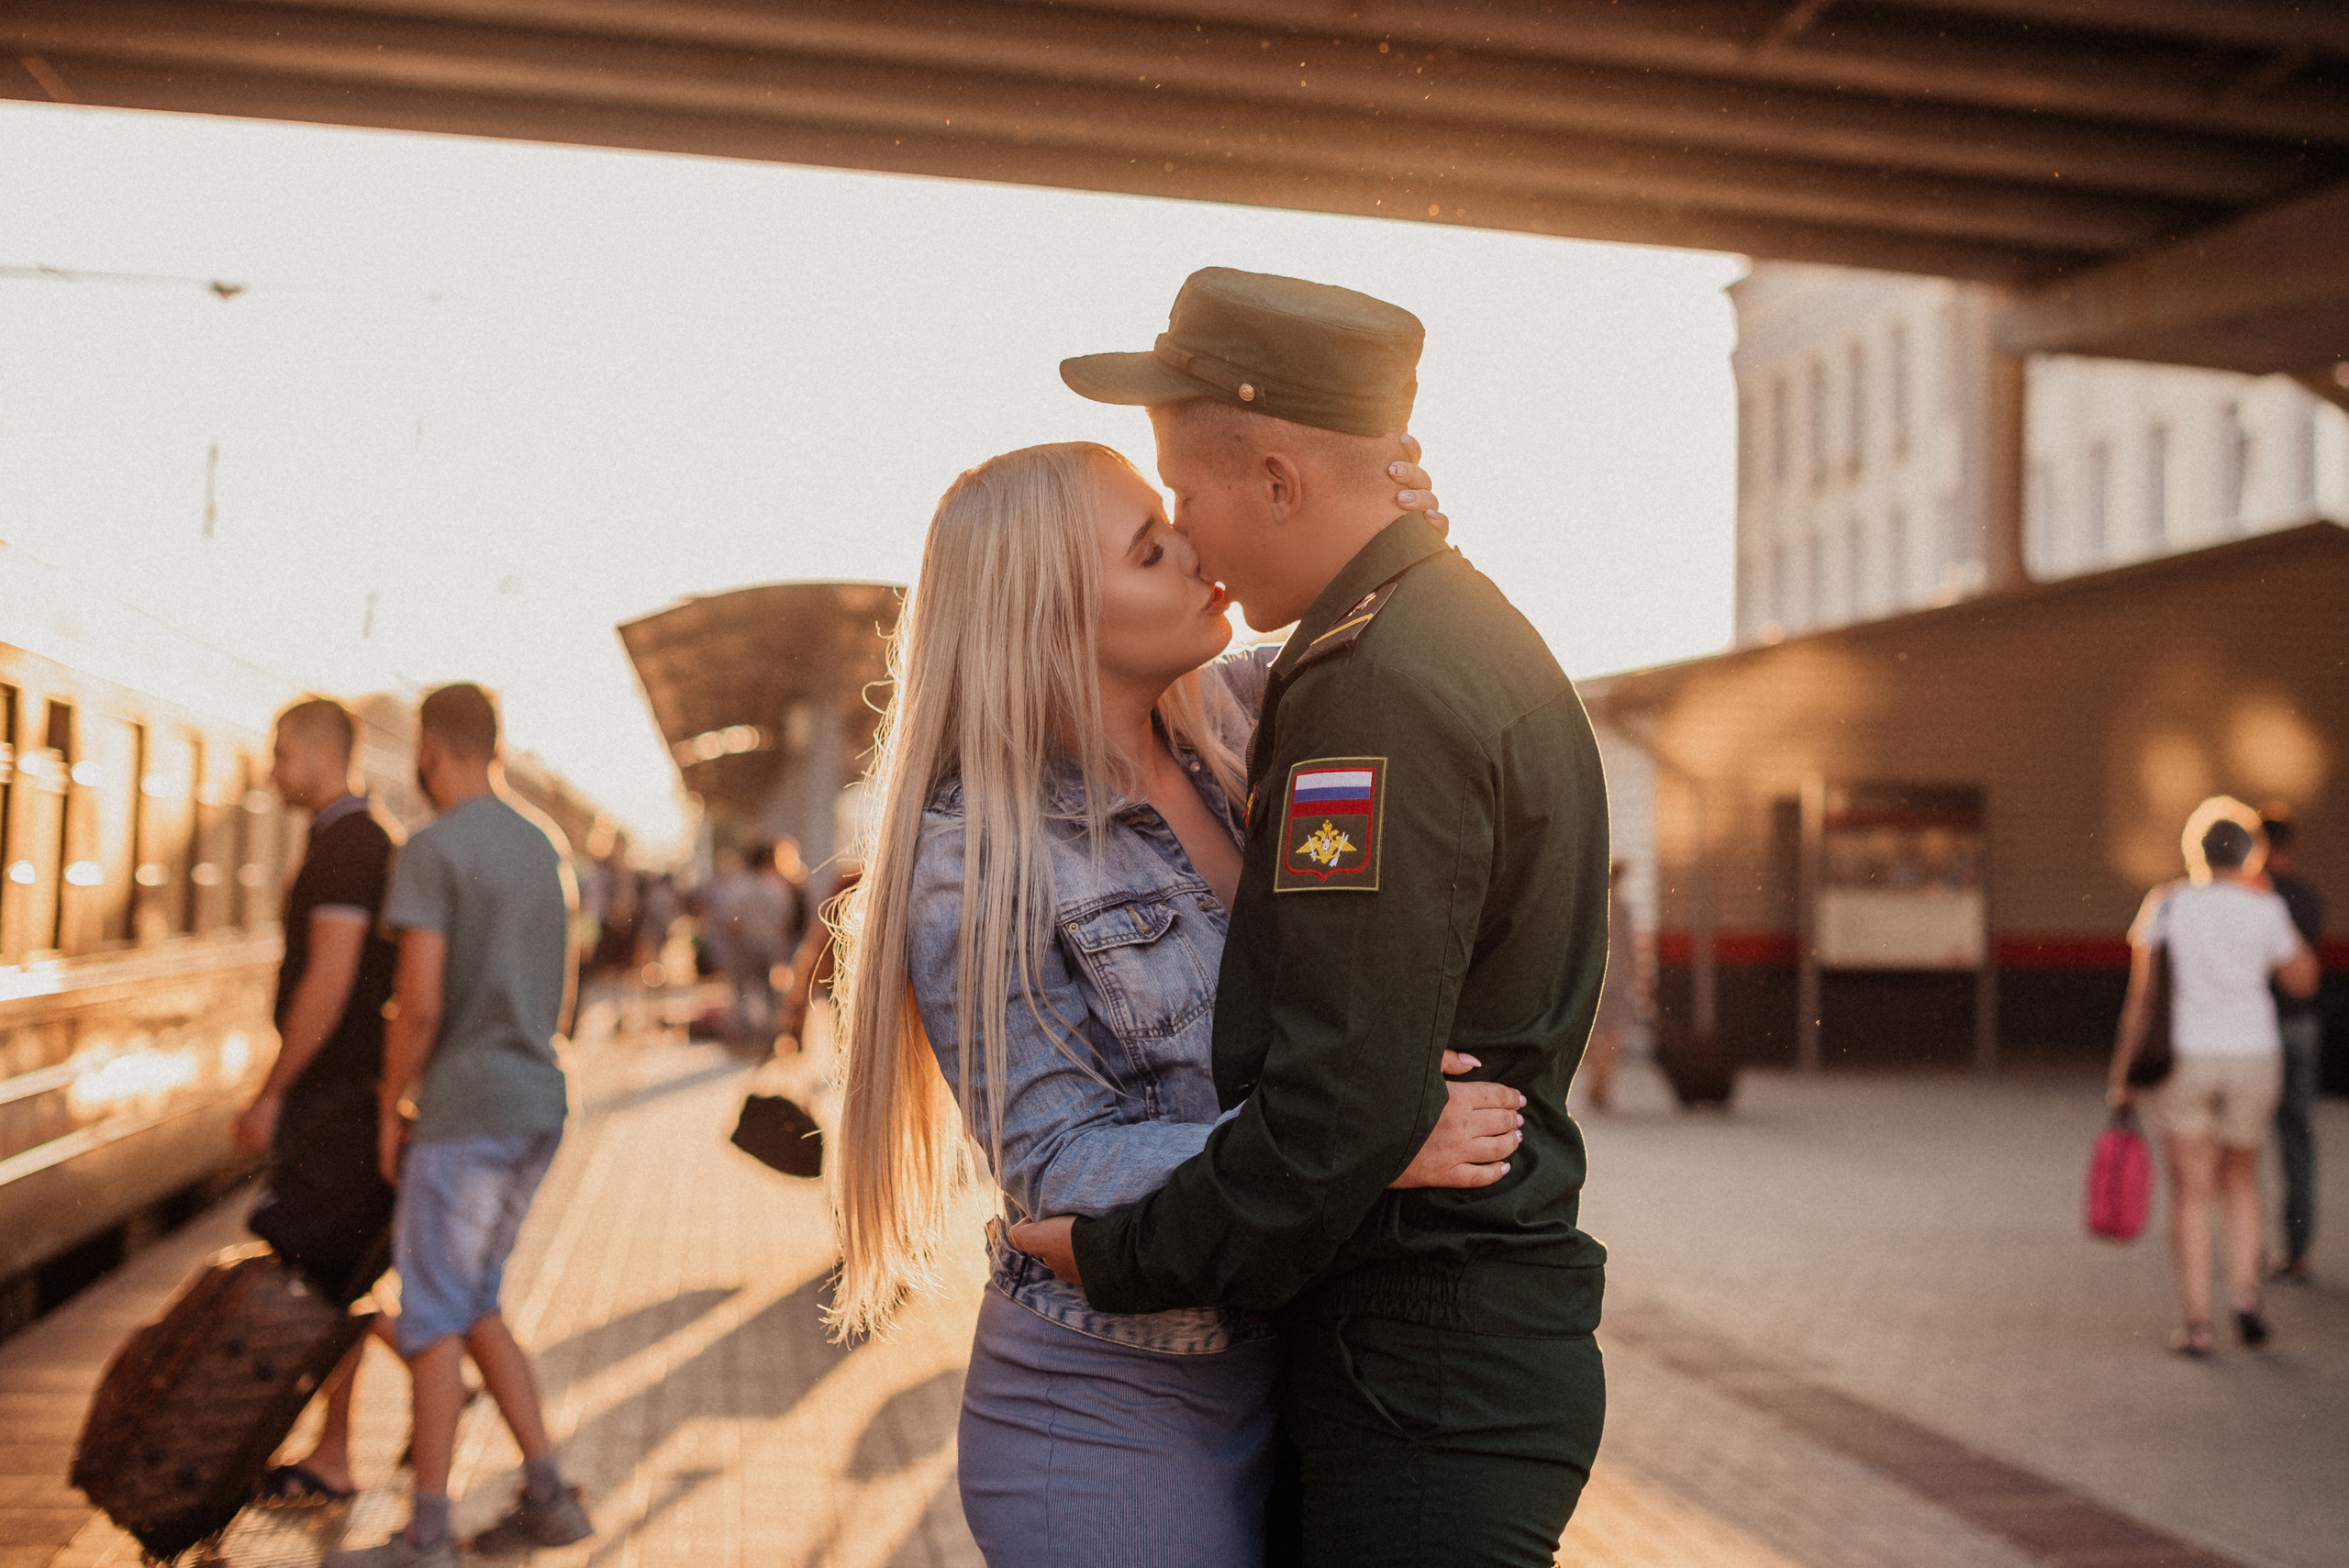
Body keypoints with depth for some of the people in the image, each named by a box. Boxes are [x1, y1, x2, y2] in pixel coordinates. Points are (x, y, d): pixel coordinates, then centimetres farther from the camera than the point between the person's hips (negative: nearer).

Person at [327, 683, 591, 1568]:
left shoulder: (430, 850, -14)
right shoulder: (540, 846, 13)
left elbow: (420, 1002, -20)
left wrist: (389, 1111, -8)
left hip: (464, 1114, -8)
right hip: (537, 1105, 8)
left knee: (432, 1314, 2)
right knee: (472, 1308, 17)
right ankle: (547, 1497, 16)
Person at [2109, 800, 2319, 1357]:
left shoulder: (2166, 904, -3)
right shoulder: (2265, 909, -3)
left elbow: (2140, 996, -5)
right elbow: (2303, 981, 11)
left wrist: (2123, 1072, 1)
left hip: (2183, 1059, -1)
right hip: (2253, 1059, 1)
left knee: (2191, 1193, 3)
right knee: (2240, 1177, 21)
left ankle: (2196, 1323, 0)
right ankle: (2244, 1294, 6)